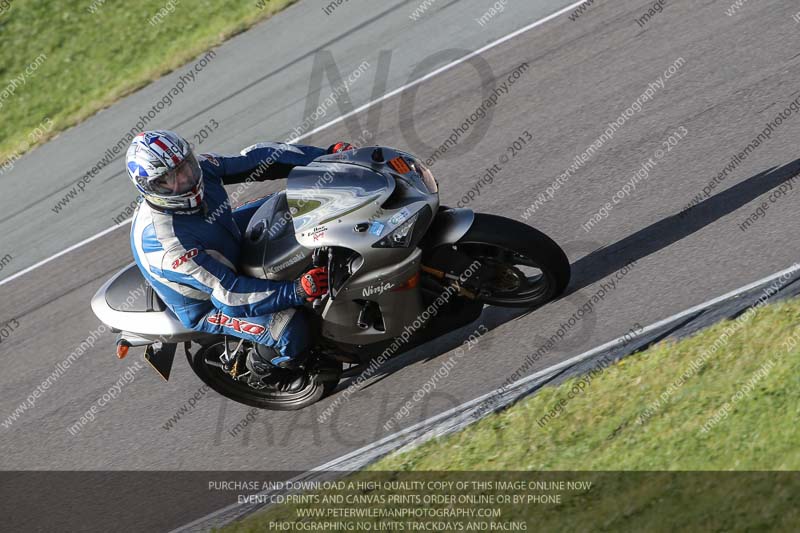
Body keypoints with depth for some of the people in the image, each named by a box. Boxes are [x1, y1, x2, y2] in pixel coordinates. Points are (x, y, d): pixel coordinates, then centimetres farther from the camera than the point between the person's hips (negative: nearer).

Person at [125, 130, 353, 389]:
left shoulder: (200, 167, -21)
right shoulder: (162, 239, -40)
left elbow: (255, 159, -10)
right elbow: (226, 292, -39)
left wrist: (325, 154, -16)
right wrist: (296, 292, -45)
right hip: (206, 304, -7)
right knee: (292, 331, -23)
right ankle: (260, 365, 10)